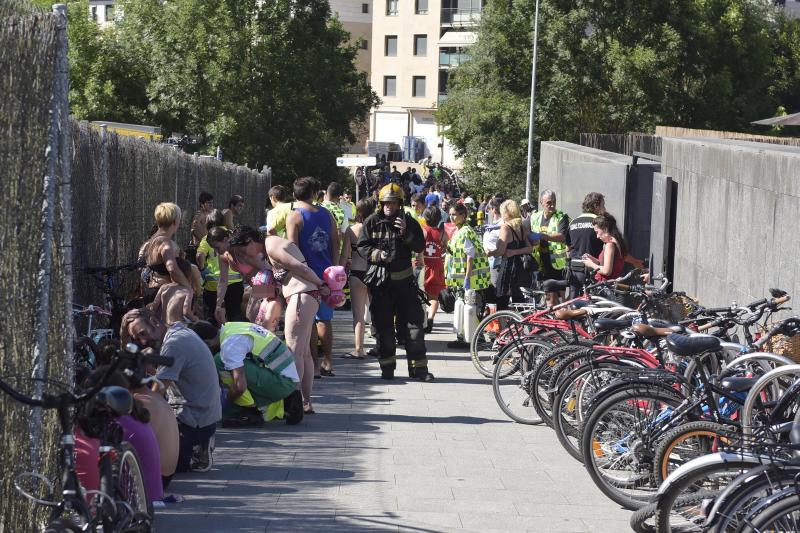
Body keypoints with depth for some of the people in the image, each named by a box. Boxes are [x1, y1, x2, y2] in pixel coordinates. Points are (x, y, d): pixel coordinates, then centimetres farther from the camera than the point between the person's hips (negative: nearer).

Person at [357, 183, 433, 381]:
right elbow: (362, 246, 0)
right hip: (380, 281, -1)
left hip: (404, 280, 1)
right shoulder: (372, 222, 1)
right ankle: (387, 367, 13)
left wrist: (406, 232, -16)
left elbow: (420, 247, -1)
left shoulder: (409, 222, 4)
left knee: (414, 323, -1)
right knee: (383, 326, 4)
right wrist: (378, 255, -17)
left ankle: (418, 367, 4)